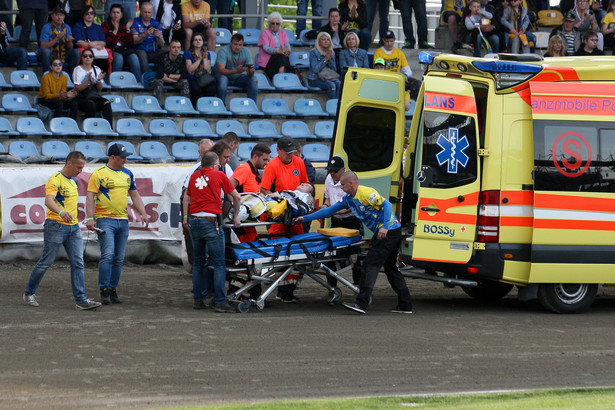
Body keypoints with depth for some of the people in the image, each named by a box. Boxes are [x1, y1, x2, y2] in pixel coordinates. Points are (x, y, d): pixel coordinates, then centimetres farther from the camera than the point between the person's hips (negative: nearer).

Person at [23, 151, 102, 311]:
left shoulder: (74, 181, 16)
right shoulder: (55, 180, -13)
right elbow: (49, 201, -28)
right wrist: (61, 212, -46)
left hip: (73, 227, 8)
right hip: (56, 226, -8)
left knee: (78, 263, -2)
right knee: (46, 262, 1)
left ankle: (81, 300, -5)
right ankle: (29, 293, 18)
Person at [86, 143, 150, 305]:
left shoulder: (127, 174, 15)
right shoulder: (99, 174, -3)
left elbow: (135, 195, 21)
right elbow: (90, 197, -6)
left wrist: (143, 213, 8)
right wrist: (90, 218, -17)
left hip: (123, 220, 6)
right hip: (105, 219, -6)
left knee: (119, 259, 6)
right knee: (108, 255, -15)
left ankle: (113, 289, 13)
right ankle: (104, 291, -11)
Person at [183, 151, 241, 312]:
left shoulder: (194, 176, 16)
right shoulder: (219, 175, 5)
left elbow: (187, 197, 19)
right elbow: (236, 198, 10)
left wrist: (185, 217, 21)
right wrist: (236, 216, 22)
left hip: (194, 221, 5)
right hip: (210, 220, -5)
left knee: (198, 262, 14)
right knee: (218, 263, -4)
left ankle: (198, 299, 15)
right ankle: (220, 302, -11)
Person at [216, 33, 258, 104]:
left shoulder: (246, 52, -9)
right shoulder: (223, 51, -21)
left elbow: (249, 74, -13)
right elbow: (220, 70, -31)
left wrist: (251, 72, -40)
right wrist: (236, 71, -47)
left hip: (238, 77, 3)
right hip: (225, 76, -3)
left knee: (253, 81, -22)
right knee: (222, 79, -36)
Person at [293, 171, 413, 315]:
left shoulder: (366, 193, -14)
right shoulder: (348, 199, 16)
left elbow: (386, 205, -19)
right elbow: (330, 210, 21)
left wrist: (385, 227, -27)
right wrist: (305, 218, 20)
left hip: (389, 231, -10)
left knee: (370, 265, -12)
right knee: (390, 267, 14)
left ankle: (362, 303, -17)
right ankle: (405, 304, 14)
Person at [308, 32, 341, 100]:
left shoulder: (331, 53, 12)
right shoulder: (314, 52, -4)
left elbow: (334, 70, 10)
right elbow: (315, 69, -14)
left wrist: (330, 60, -7)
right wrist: (325, 59, -14)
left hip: (330, 77, 5)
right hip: (315, 79, -5)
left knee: (339, 83, -28)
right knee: (331, 85, -33)